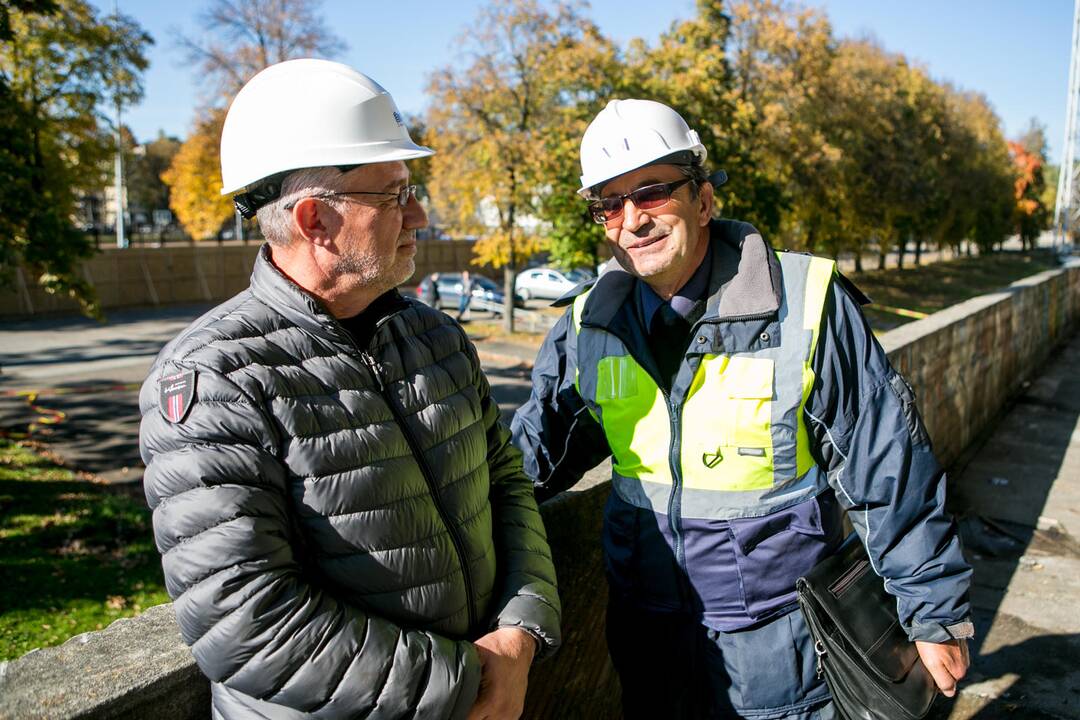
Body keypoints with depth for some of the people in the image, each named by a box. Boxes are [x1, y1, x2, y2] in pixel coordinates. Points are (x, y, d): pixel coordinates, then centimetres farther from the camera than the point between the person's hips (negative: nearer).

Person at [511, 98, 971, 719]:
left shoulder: (807, 306, -15)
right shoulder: (589, 326, -4)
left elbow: (888, 472, -10)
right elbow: (540, 443, 9)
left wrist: (935, 612, -3)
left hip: (780, 644, -3)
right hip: (645, 633, 4)